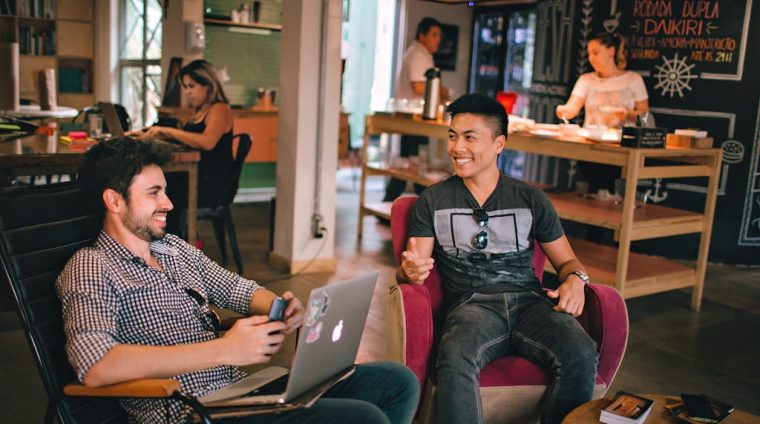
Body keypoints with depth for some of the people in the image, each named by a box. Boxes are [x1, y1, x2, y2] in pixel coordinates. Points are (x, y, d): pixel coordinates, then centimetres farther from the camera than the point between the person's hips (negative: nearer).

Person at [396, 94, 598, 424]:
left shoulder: (532, 200, 15)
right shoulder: (433, 201, 12)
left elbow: (567, 261, 20)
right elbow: (410, 268, 7)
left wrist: (575, 279, -4)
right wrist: (409, 271, -19)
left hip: (529, 301, 2)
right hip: (472, 305, -2)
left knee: (581, 355, -29)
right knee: (454, 361, -37)